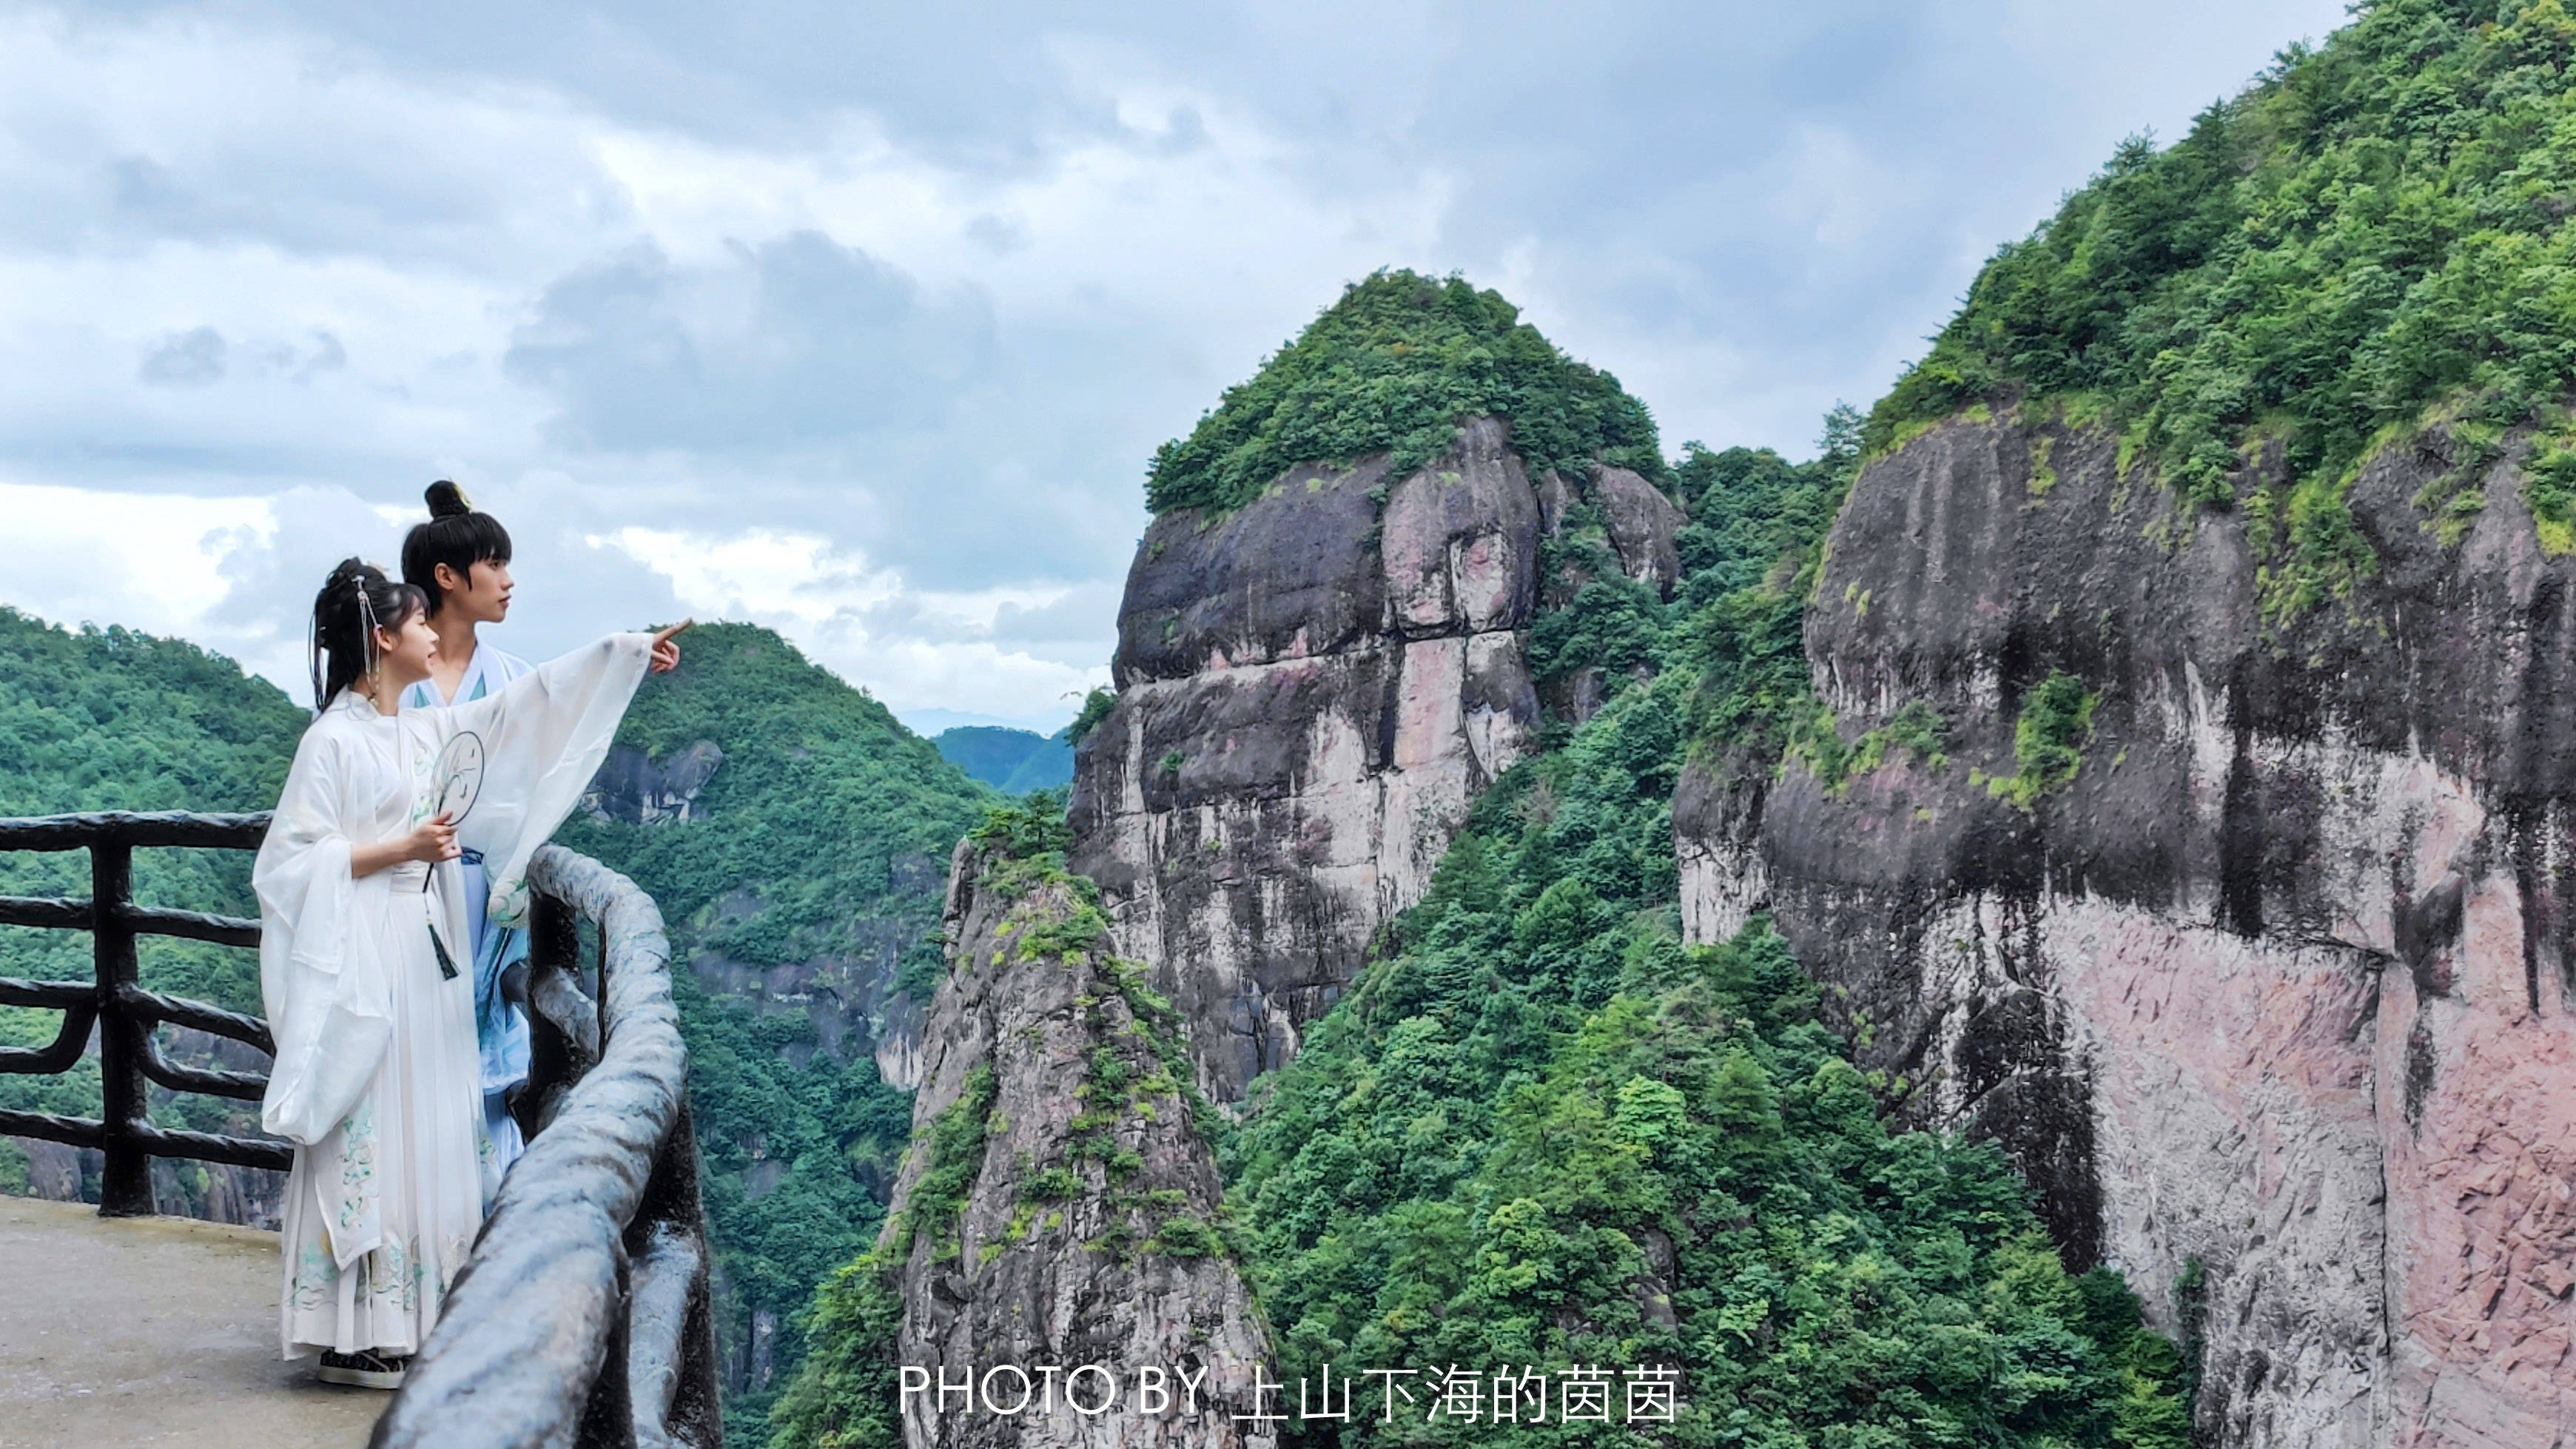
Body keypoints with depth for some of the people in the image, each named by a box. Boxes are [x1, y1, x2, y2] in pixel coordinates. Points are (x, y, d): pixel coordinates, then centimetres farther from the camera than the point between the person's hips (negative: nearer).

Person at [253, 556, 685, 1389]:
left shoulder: (426, 733, 12)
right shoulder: (333, 740, -9)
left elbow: (525, 704, 19)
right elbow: (296, 859, -12)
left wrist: (629, 654, 23)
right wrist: (402, 849, -16)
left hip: (427, 959, 8)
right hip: (367, 965, -8)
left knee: (423, 1132, 9)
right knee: (367, 1136, -4)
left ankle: (405, 1320, 17)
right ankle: (353, 1339, 3)